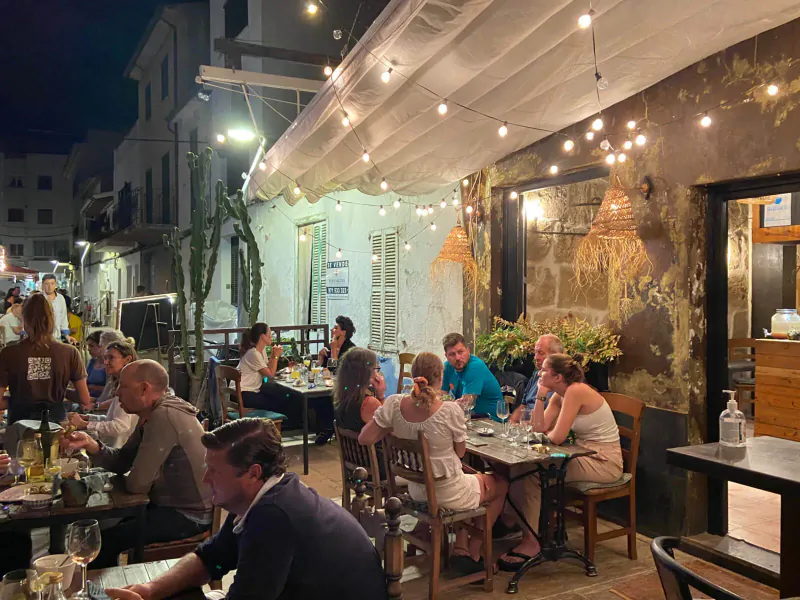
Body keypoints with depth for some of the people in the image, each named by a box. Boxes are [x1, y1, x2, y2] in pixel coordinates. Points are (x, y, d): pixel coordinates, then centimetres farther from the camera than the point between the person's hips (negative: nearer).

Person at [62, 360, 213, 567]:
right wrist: (91, 445, -7)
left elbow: (137, 483, -24)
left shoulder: (164, 416, -26)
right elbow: (122, 461, 11)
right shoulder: (151, 415, 7)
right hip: (171, 504, 10)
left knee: (103, 542, -9)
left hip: (189, 516, -10)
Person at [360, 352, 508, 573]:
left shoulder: (394, 404, -17)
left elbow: (364, 439, -12)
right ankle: (473, 553, 29)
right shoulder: (451, 410, -27)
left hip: (416, 490, 5)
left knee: (473, 477, 34)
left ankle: (460, 547, 30)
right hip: (449, 494, -5)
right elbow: (461, 451, -11)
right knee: (501, 485, 24)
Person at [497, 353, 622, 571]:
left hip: (604, 461, -9)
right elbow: (539, 428, 0)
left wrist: (547, 432, -2)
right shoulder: (559, 395, 6)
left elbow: (556, 437, -25)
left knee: (535, 474, -14)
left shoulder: (576, 391, -22)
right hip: (586, 453, 9)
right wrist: (540, 395, -6)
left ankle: (531, 542, -2)